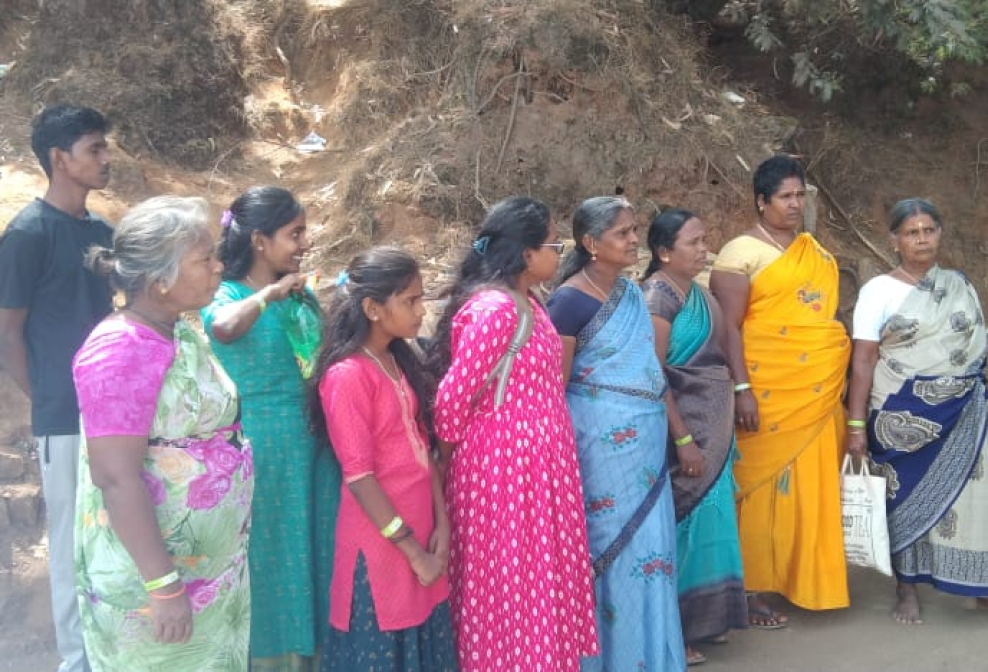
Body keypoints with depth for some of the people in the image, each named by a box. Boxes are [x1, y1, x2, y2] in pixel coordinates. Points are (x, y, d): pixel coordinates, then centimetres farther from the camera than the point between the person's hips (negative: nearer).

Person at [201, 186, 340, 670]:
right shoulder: (229, 296, -13)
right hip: (265, 451, -6)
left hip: (315, 447, 6)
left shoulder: (302, 294, 6)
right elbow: (223, 327, -39)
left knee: (314, 552, 15)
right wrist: (272, 292, -28)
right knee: (273, 559, 7)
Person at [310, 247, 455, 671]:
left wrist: (441, 524, 0)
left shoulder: (401, 362, 7)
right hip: (381, 542, -7)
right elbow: (358, 477, -19)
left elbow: (422, 447, 8)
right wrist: (412, 550, -14)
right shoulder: (348, 375, -18)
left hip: (420, 531, 7)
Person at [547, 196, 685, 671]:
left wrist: (663, 429, 20)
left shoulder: (631, 291, 9)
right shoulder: (571, 301, -15)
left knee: (647, 540, 13)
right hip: (602, 439, -7)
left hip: (642, 438, 7)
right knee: (614, 545, 2)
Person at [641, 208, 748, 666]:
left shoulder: (695, 291, 10)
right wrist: (682, 439, -21)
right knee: (683, 521, -1)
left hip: (710, 428, 9)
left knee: (704, 518, 14)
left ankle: (700, 618, 27)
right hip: (682, 429, -8)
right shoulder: (658, 296, -16)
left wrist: (718, 431, 16)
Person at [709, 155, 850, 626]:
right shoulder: (741, 252, -7)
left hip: (818, 393, 6)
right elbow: (728, 326, -13)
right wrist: (741, 390, -20)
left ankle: (804, 580, 24)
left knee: (811, 485, 11)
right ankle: (752, 590, 9)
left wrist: (838, 384, 18)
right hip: (770, 393, -6)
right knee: (767, 485, -1)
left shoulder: (814, 251, 14)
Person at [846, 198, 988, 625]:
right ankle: (907, 589, 19)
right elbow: (863, 360, -8)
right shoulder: (879, 290, -4)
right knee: (907, 497, 6)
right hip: (903, 416, -3)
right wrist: (857, 424, -12)